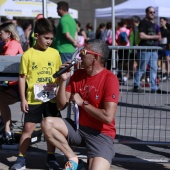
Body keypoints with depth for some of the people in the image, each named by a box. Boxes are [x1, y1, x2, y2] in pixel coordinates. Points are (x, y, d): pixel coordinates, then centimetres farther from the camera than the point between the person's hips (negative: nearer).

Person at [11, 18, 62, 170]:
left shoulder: (55, 53, 2)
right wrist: (23, 99, -5)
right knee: (28, 129, 2)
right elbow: (22, 77, -2)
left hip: (51, 98, 2)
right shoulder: (28, 55, -6)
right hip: (33, 99, -2)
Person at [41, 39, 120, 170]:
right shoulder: (78, 74, 5)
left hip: (101, 134, -6)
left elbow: (108, 117, -23)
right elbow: (61, 105, 6)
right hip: (79, 128, 6)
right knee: (47, 123, -16)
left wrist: (82, 102, -14)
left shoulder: (110, 79, -16)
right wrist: (63, 80, -7)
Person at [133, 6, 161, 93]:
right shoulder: (143, 23, -6)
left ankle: (154, 87, 8)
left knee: (154, 69, 5)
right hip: (144, 49, -8)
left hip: (153, 49, 8)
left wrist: (158, 37, 6)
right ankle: (136, 85, 7)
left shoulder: (154, 24, 19)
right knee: (141, 69, -3)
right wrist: (154, 37, -11)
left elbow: (158, 36, 30)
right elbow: (142, 35, -17)